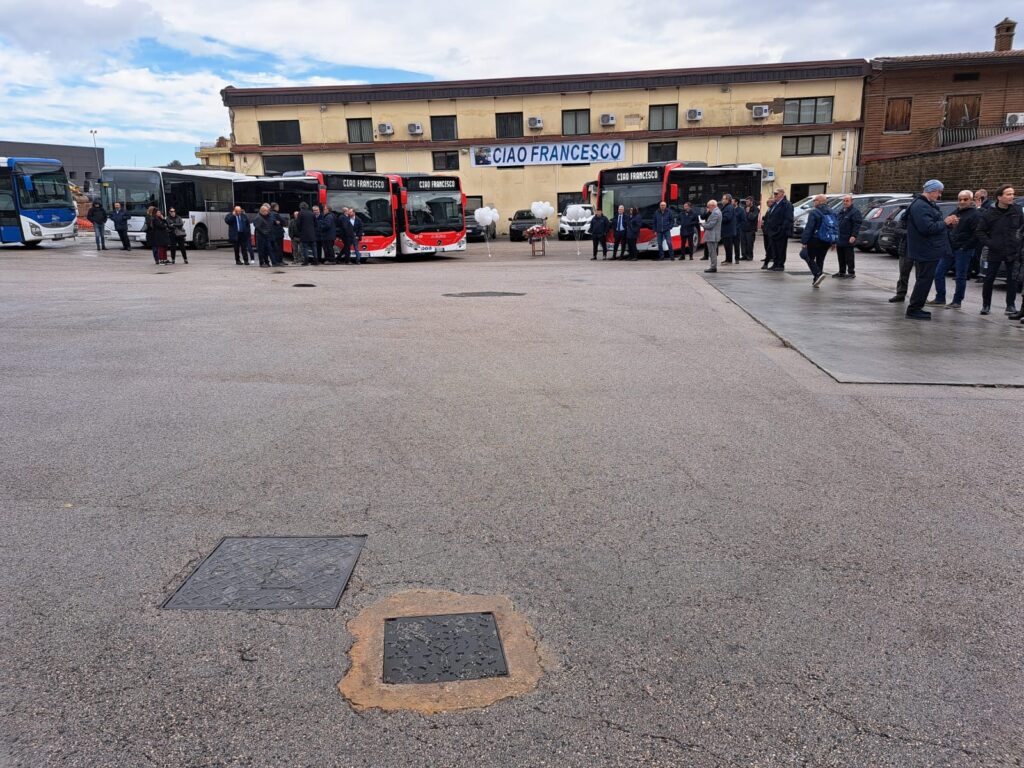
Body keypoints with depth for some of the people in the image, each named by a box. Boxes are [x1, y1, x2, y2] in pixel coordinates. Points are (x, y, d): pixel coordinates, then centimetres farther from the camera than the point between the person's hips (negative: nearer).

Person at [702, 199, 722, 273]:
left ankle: (713, 267, -5)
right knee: (713, 252, 15)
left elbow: (710, 225, -20)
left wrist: (703, 225, -6)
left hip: (712, 236, -11)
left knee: (712, 252, -7)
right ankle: (713, 266, 20)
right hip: (714, 236, 11)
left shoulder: (715, 213, -17)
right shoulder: (717, 211, 16)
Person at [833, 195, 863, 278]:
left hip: (848, 240, -8)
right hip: (839, 239, 8)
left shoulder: (855, 212, -9)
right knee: (841, 257, 13)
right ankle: (841, 272, 21)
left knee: (849, 257, -4)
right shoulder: (841, 211, 17)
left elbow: (857, 225, -16)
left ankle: (851, 272, 3)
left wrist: (853, 236, -25)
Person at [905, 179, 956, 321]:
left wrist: (949, 223, 7)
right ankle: (913, 310, -3)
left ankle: (915, 309, 21)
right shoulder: (920, 206, -17)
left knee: (924, 280, 15)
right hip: (926, 251, -11)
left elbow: (934, 225, 23)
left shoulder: (927, 205, 18)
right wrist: (945, 222, -15)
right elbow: (927, 228, -27)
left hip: (927, 251, 11)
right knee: (924, 280, -7)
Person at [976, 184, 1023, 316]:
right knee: (989, 279, 5)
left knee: (1012, 280, 2)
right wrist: (989, 243, -10)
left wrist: (1019, 236, 2)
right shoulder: (989, 213, -5)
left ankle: (1011, 306, 11)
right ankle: (986, 305, 17)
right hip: (995, 252, -1)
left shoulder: (1017, 210, 1)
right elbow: (981, 231, 1)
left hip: (1013, 252, 1)